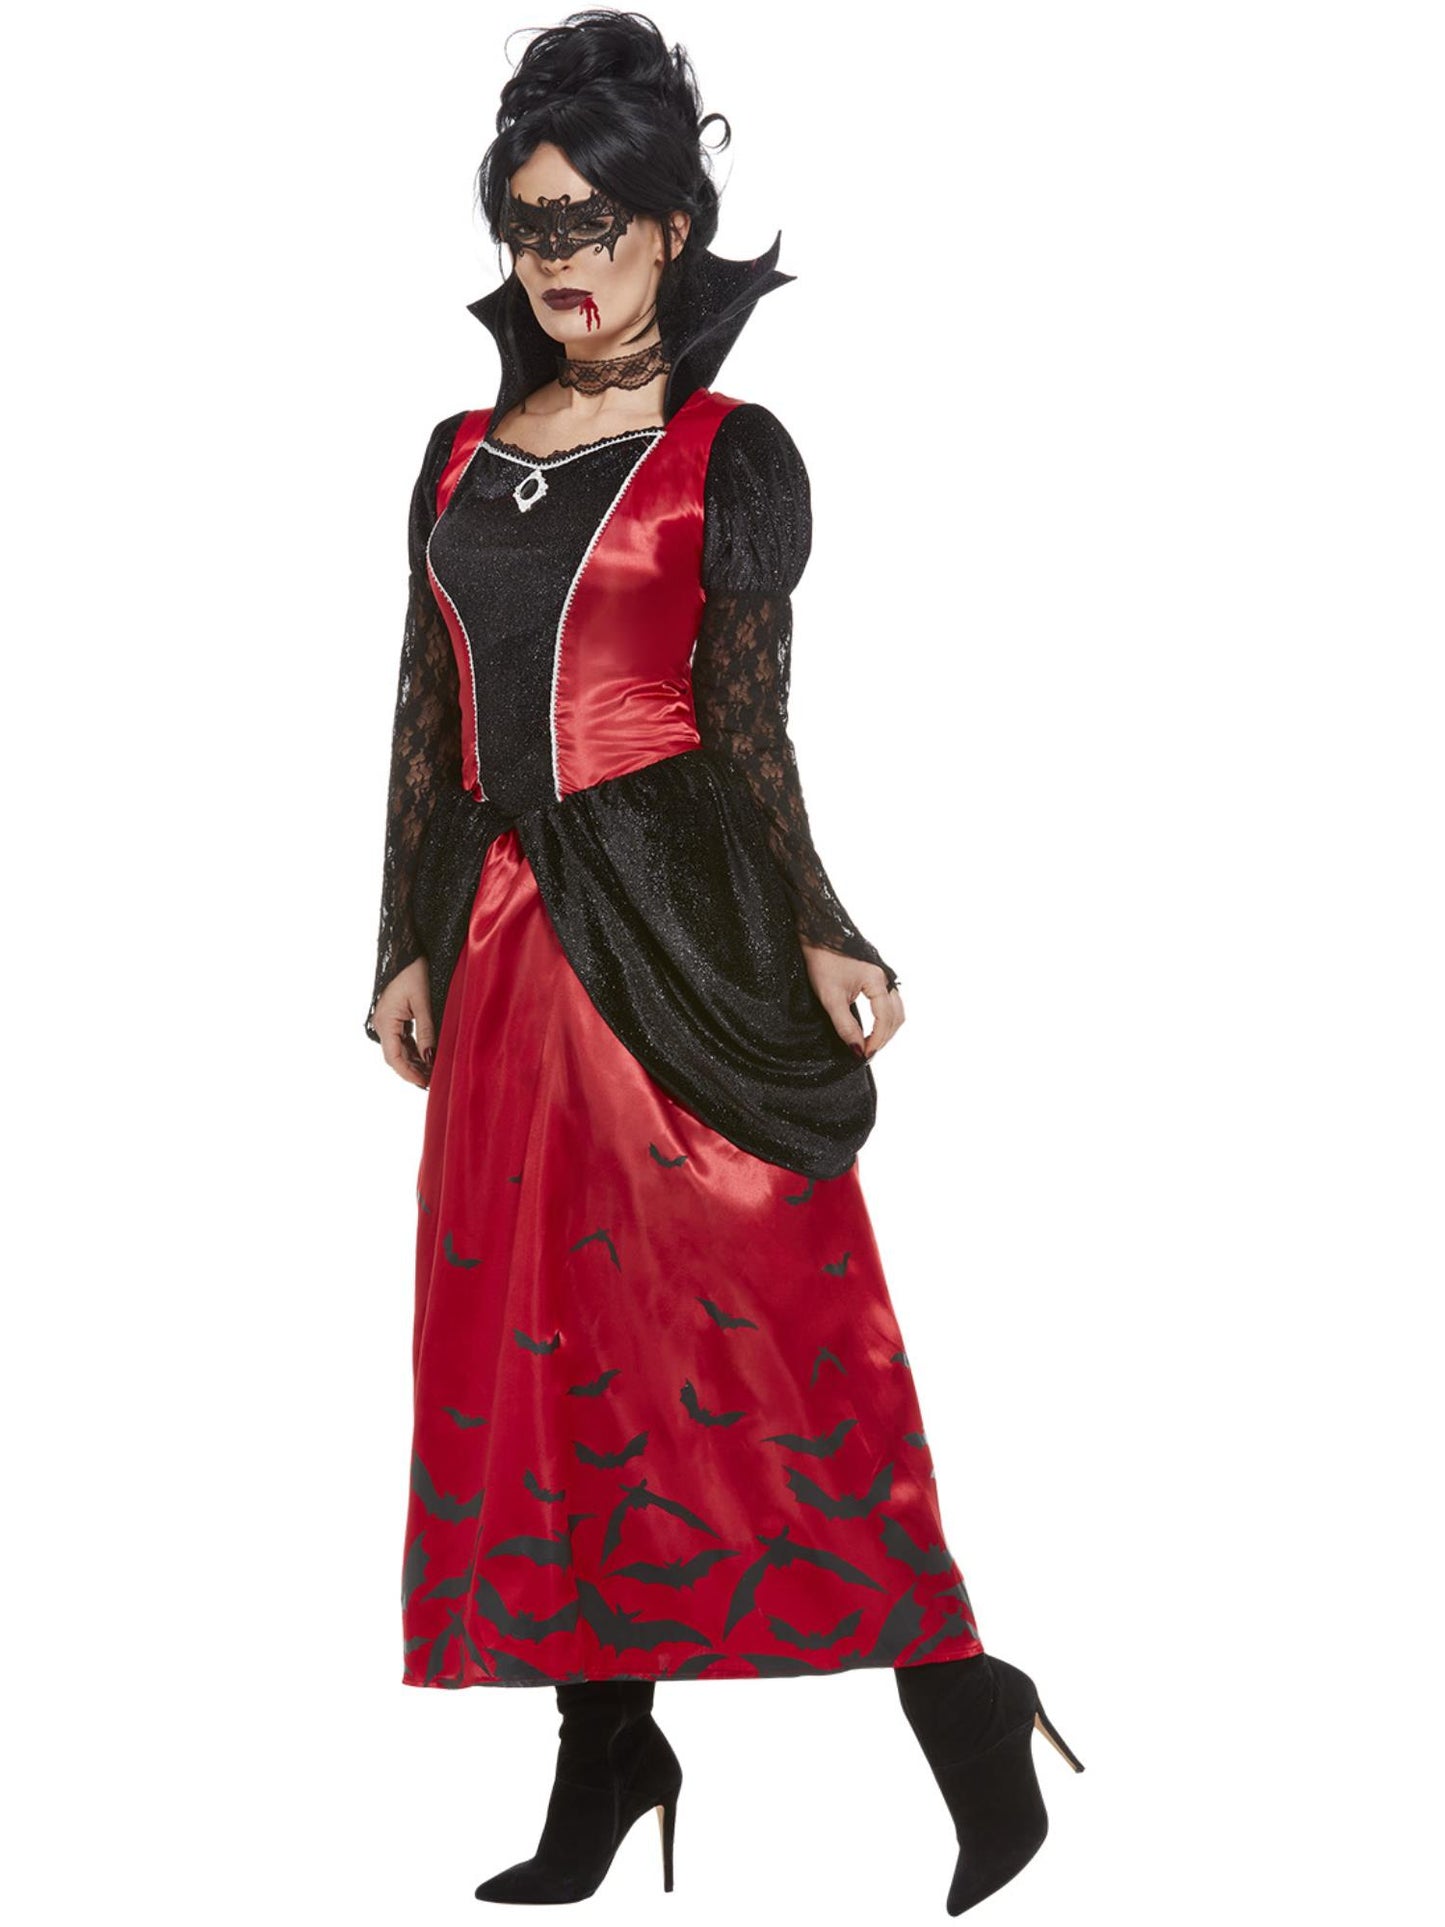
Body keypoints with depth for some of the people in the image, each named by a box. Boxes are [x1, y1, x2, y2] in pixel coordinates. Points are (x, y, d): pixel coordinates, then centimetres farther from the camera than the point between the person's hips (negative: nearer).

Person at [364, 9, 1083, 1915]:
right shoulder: (463, 455, 15)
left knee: (765, 1317, -9)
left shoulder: (730, 455, 0)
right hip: (509, 934, 6)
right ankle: (604, 1755, 16)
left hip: (681, 921, -5)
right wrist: (411, 948, 12)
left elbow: (748, 724, -4)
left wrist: (814, 935, -15)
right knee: (543, 1331, 7)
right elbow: (426, 717, 16)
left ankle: (964, 1712, 0)